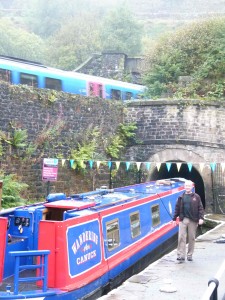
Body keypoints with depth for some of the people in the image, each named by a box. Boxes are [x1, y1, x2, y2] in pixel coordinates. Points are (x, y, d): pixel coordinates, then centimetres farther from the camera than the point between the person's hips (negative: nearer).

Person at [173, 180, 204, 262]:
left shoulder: (196, 197, 3)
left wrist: (201, 218, -11)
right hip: (183, 220, 1)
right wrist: (174, 218, 8)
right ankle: (181, 255, -5)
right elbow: (177, 208, 10)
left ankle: (189, 255, 15)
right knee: (181, 237, -6)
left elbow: (200, 208, -1)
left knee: (192, 238, 5)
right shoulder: (181, 197, 9)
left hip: (193, 220, -1)